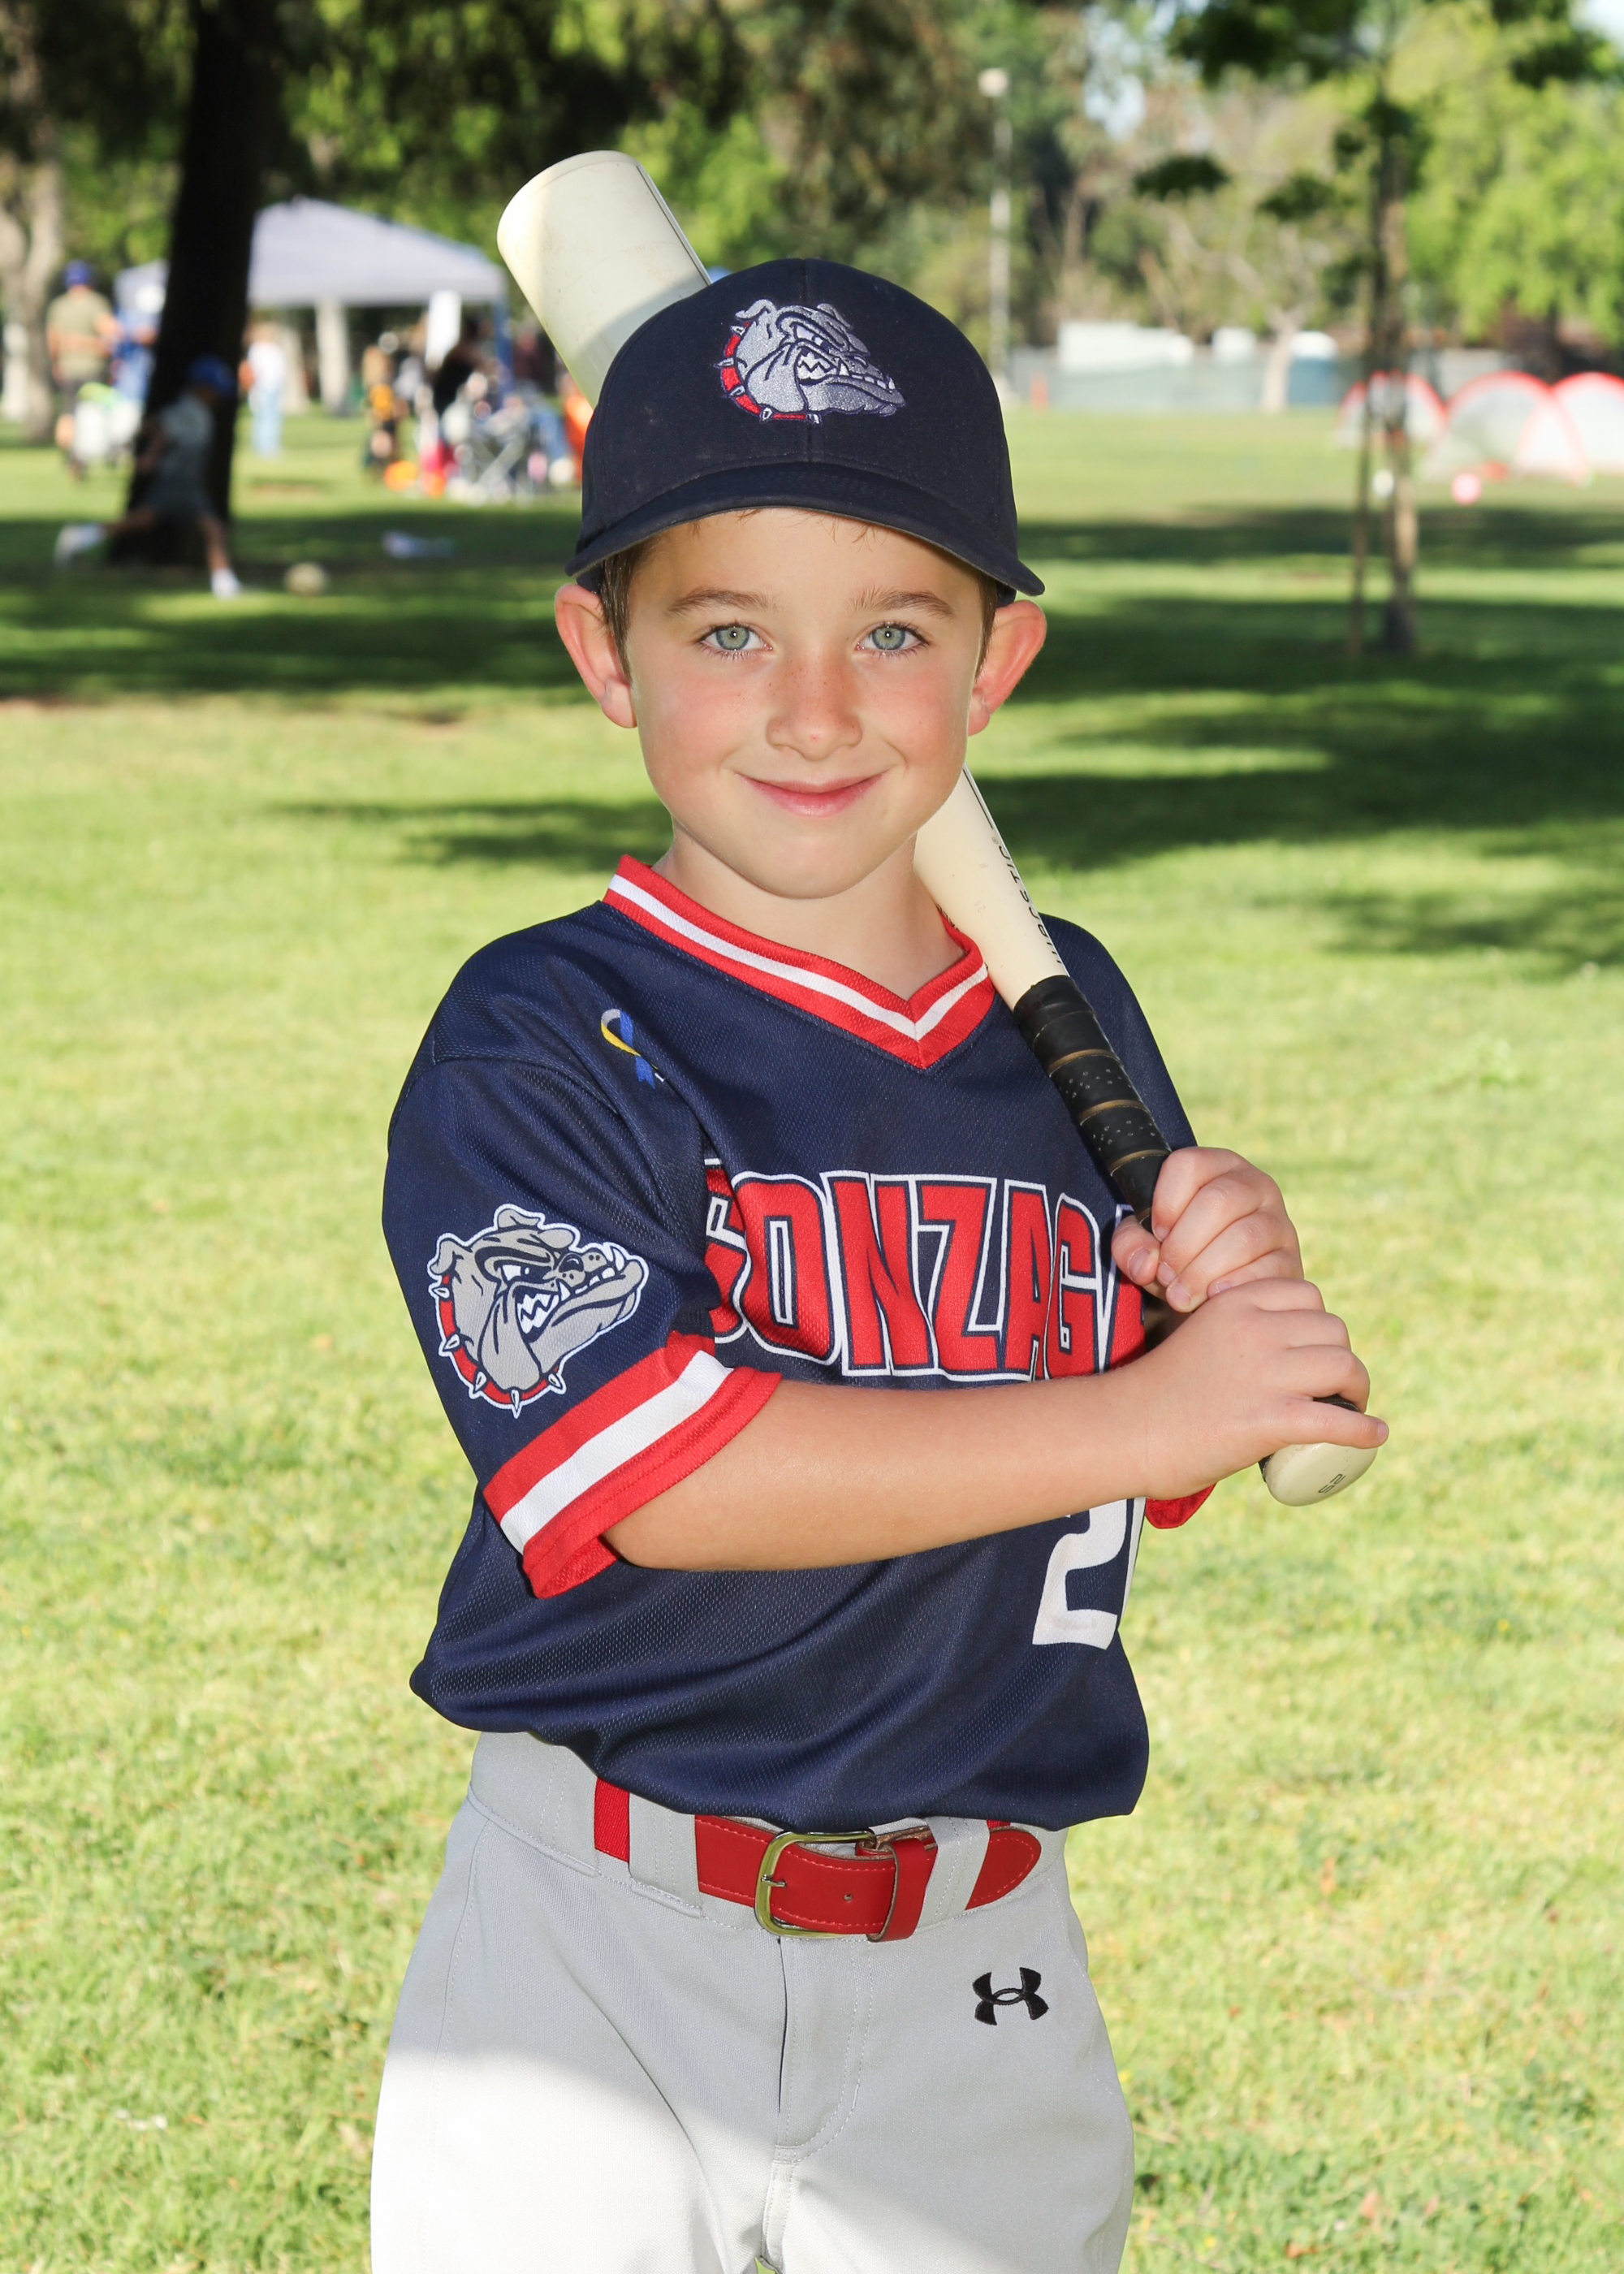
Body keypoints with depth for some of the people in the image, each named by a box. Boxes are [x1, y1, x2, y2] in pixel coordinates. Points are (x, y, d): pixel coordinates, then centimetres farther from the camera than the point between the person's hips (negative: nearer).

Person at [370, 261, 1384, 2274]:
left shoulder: (1066, 1017, 5)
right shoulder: (542, 1045, -11)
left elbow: (1151, 1482, 14)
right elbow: (655, 1471, -23)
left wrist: (1230, 1297, -9)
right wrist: (1136, 1414, -20)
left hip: (973, 1990, 4)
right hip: (605, 1966, -4)